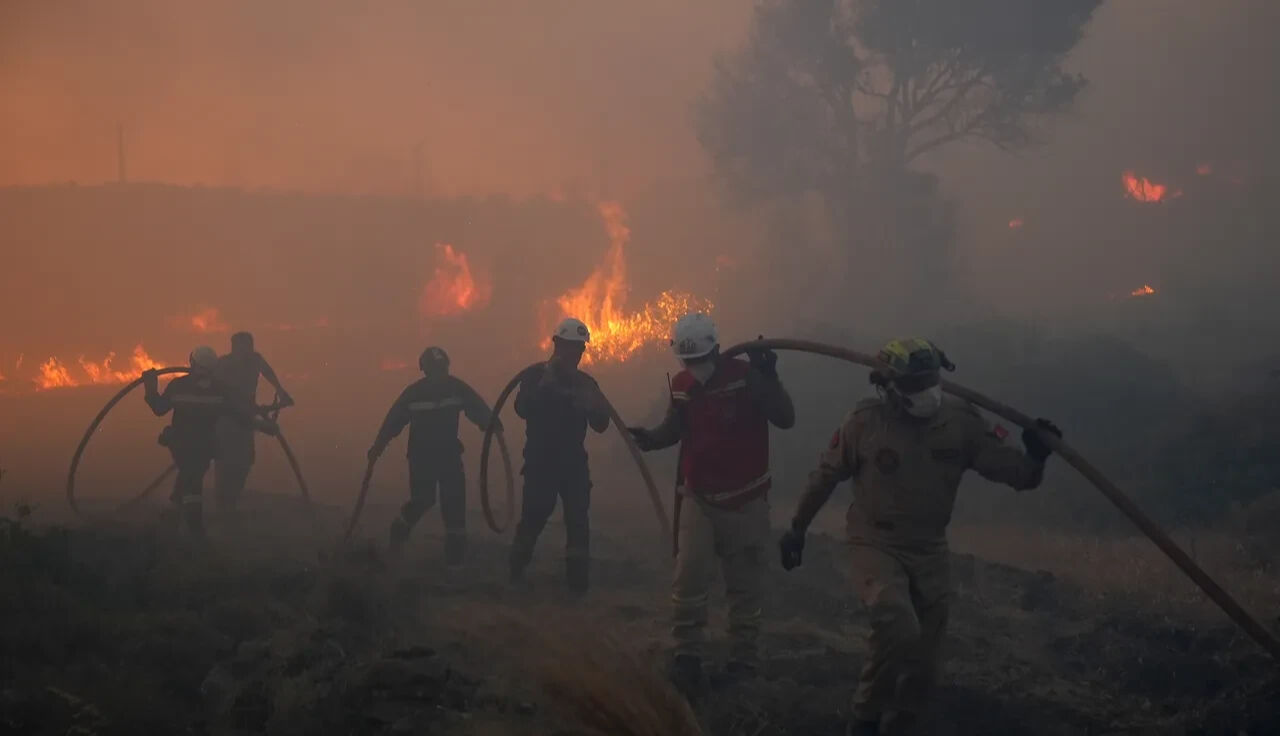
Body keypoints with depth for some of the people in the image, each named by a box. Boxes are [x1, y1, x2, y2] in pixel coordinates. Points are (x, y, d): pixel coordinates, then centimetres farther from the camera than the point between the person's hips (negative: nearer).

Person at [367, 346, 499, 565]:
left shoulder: (457, 388, -6)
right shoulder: (413, 392, -10)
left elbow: (479, 409, -10)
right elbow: (394, 419, -8)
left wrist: (494, 426, -26)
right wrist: (378, 446, -11)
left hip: (449, 454, 2)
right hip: (421, 455, -2)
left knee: (455, 501, -4)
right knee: (422, 500, -5)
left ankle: (455, 555, 3)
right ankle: (399, 531, 24)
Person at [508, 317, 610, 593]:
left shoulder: (585, 383, 8)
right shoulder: (536, 376, -1)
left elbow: (600, 425, 4)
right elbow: (522, 409, -18)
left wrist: (595, 407, -17)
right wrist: (545, 384, -28)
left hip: (574, 462, 3)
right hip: (540, 462, -3)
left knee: (578, 521, -6)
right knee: (533, 517, -4)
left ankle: (578, 578, -3)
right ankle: (516, 573, 14)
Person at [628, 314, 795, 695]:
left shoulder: (747, 376, -14)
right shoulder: (681, 385, 1)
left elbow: (786, 419, -22)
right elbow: (674, 428, 13)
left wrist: (769, 379, -34)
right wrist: (651, 437, -7)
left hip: (746, 502, -3)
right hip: (699, 499, 3)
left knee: (745, 586, 7)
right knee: (688, 578, -10)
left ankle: (742, 662, 18)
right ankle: (687, 659, -3)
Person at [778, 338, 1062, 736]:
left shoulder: (961, 420, -11)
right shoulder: (864, 422, -17)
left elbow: (1014, 472, -6)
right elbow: (826, 476, -2)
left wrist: (1036, 457, -28)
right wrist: (797, 528, 6)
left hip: (930, 550, 4)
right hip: (876, 544, -4)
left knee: (921, 662, 11)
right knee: (899, 630, -29)